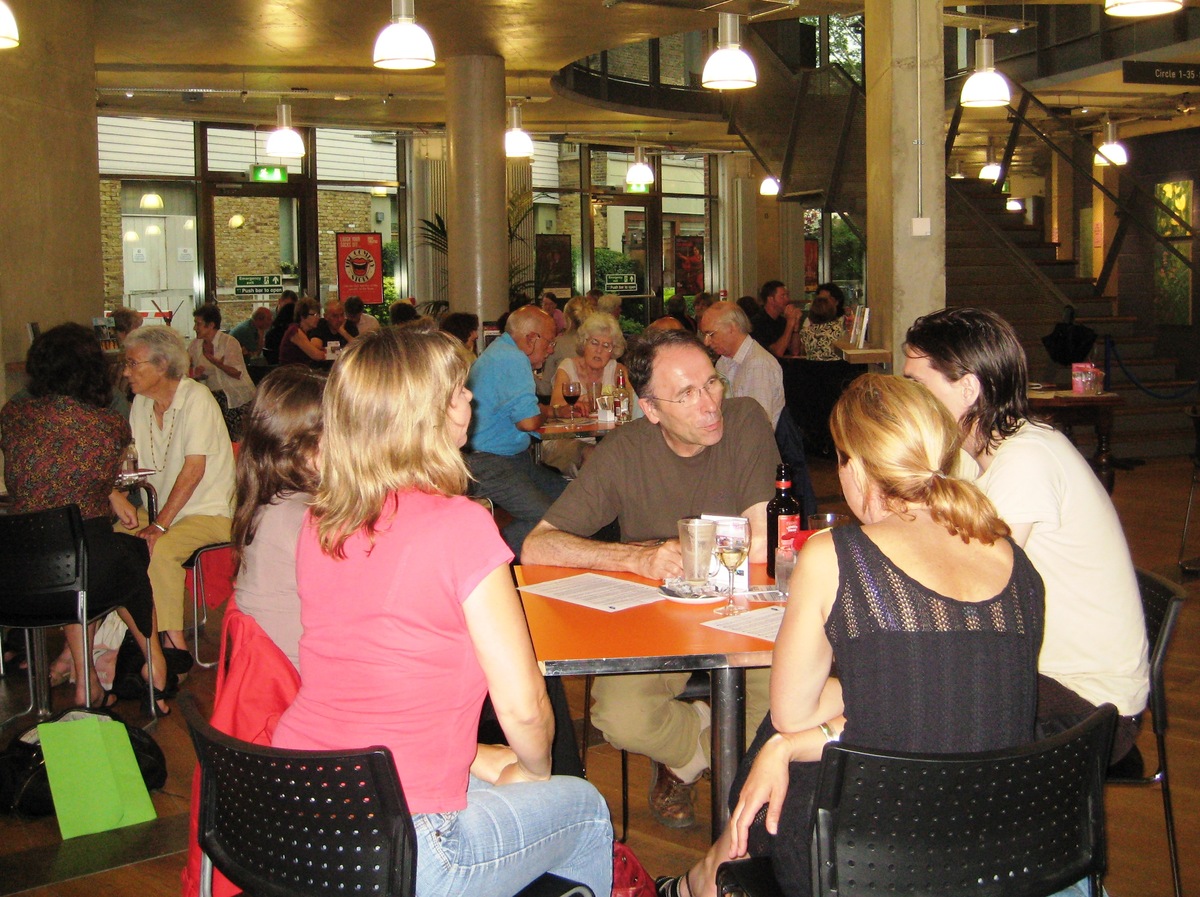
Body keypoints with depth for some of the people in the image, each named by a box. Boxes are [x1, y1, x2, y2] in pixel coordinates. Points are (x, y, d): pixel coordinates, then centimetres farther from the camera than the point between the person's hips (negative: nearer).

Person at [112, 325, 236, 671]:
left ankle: (173, 646, -20)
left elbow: (194, 470, -19)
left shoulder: (196, 399, -14)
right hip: (160, 509, 7)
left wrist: (161, 524, -21)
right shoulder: (141, 403, 9)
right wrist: (117, 494, -10)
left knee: (160, 549, -32)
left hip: (208, 511, -7)